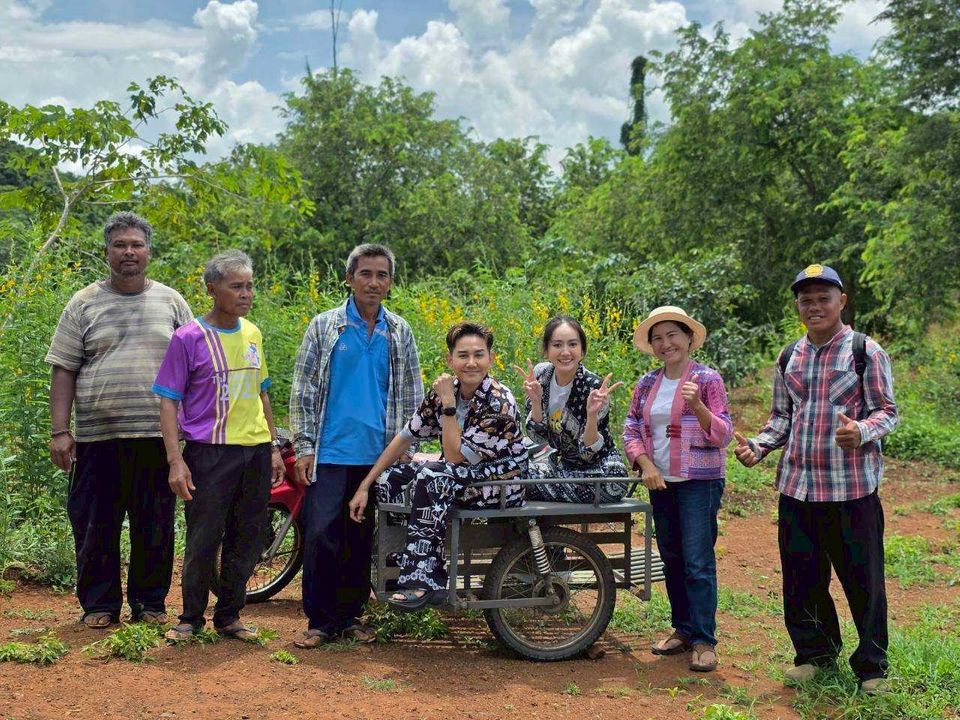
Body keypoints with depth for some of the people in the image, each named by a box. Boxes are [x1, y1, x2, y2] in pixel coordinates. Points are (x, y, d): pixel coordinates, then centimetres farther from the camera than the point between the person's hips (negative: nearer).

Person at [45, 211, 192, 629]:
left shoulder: (171, 302, 9)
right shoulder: (84, 305, 7)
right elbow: (63, 370, 4)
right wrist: (59, 432, -3)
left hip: (157, 436, 1)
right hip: (97, 437, 0)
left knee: (155, 527, 7)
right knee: (95, 527, 6)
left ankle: (150, 602, 21)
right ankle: (99, 604, 20)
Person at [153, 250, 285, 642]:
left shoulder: (252, 334, 11)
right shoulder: (189, 337, -6)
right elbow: (169, 401, -6)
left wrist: (274, 447, 17)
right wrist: (175, 460, -14)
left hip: (256, 451, 5)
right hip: (210, 452, -5)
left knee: (247, 540, 9)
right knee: (203, 540, -1)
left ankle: (228, 616, 23)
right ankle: (191, 618, 17)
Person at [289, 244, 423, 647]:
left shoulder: (400, 333, 9)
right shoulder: (324, 326, 3)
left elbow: (412, 395, 13)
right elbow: (303, 390, 2)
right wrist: (304, 447, -4)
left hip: (380, 456, 2)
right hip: (330, 454, -2)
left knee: (362, 539, 8)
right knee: (321, 535, -8)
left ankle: (350, 616, 21)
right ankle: (320, 621, 4)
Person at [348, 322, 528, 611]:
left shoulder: (499, 402, -21)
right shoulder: (445, 391, -2)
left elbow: (454, 456, -22)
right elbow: (405, 437, 1)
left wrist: (448, 404, -22)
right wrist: (364, 487, -1)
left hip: (500, 481, -8)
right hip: (460, 476, 8)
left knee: (432, 476, -32)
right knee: (389, 479, -8)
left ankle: (420, 580, -26)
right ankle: (435, 578, -10)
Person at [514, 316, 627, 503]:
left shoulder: (594, 388, -23)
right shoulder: (540, 374, -8)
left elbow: (588, 454, -21)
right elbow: (537, 436, -8)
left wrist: (592, 414, -37)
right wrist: (536, 401, -24)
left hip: (601, 472, -5)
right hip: (562, 463, 6)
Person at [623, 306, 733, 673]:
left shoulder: (708, 379, -5)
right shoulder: (647, 384, 8)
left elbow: (723, 435, -9)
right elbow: (631, 430, 10)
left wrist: (697, 405, -25)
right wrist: (646, 465, -7)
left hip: (700, 481, -5)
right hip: (660, 481, 5)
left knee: (698, 561, -8)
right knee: (671, 559, 11)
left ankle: (704, 640, -3)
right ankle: (682, 629, 23)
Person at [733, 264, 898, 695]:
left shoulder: (866, 352, -3)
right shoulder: (789, 358, 12)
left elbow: (886, 411, -3)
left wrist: (861, 431, -25)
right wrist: (757, 447, 0)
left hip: (852, 487, -5)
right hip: (797, 485, 5)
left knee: (862, 578, 3)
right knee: (801, 578, 11)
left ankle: (871, 666, 19)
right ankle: (815, 652, 30)